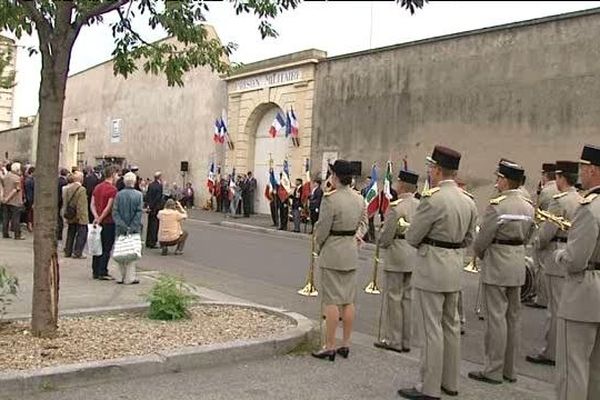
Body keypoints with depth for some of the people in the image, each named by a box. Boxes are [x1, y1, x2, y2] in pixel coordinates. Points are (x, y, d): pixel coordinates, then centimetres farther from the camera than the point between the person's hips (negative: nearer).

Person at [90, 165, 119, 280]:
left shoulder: (97, 187, 10)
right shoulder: (113, 189, -14)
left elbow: (92, 204, 6)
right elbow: (109, 207, -18)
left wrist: (96, 217, -5)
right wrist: (100, 219, -9)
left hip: (99, 222, 7)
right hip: (108, 222, -7)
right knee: (107, 249, -1)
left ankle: (95, 272, 17)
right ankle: (102, 273, 1)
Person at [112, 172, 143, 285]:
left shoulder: (119, 195, -1)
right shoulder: (138, 195, -6)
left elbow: (115, 212, -5)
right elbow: (139, 212, -11)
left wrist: (122, 225, -8)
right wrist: (132, 227, -9)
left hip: (120, 229, 2)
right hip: (134, 229, -2)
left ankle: (124, 276, 14)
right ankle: (129, 278, 5)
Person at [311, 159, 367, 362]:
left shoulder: (330, 199, -17)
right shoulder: (359, 199, 5)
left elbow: (322, 228, -13)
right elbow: (363, 223, 15)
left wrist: (318, 246, 3)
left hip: (332, 252, -7)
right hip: (352, 252, 7)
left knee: (331, 300, -2)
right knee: (349, 300, 11)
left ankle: (330, 347, 4)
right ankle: (345, 344, 20)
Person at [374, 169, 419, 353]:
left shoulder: (396, 206, -15)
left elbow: (387, 233, -14)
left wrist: (382, 244, 5)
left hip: (398, 255, -7)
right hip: (415, 255, 7)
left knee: (393, 297, 3)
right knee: (406, 297, 14)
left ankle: (393, 340, 9)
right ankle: (405, 341, 21)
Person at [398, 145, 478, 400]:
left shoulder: (432, 199, -19)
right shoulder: (468, 201, 7)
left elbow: (411, 237, -11)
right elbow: (468, 239, 14)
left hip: (431, 268, -8)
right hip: (455, 268, 8)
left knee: (432, 328, -1)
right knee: (450, 325, 16)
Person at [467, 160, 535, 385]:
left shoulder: (497, 206, -18)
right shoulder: (528, 207, 6)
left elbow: (482, 239, -15)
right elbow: (527, 238, 12)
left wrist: (479, 254, 4)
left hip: (497, 267, -8)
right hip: (518, 267, 8)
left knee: (496, 318, -1)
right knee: (512, 317, 13)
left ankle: (493, 371, 6)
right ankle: (509, 370, 23)